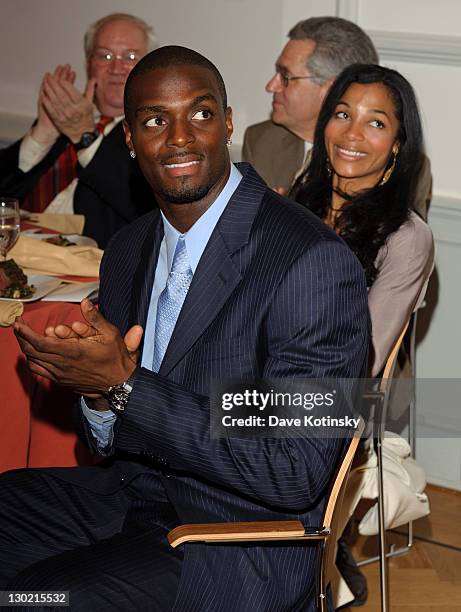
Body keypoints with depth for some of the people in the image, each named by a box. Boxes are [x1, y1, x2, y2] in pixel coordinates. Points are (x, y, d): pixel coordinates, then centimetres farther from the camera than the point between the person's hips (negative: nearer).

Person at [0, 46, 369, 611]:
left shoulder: (315, 264, -19)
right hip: (137, 494, 7)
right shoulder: (127, 251, 7)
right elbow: (109, 442, 13)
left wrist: (123, 386, -24)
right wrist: (99, 398, -13)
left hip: (240, 539, -7)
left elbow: (295, 473, -22)